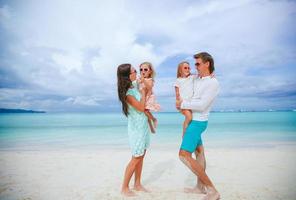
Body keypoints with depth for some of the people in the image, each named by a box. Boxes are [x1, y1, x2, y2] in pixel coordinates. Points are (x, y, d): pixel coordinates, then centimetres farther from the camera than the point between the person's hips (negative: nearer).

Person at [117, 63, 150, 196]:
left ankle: (137, 184, 27)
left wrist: (147, 88, 1)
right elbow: (141, 108, -19)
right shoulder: (127, 92, -20)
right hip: (136, 127, -8)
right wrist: (143, 93, -10)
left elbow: (145, 104, 15)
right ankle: (125, 188, 16)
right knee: (136, 158, 0)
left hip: (144, 125, 8)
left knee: (141, 156, 13)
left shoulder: (135, 85, 4)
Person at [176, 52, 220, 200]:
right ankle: (200, 186, 31)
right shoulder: (196, 79, 6)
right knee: (199, 152, 16)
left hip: (197, 122, -9)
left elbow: (201, 105, -24)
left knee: (184, 155, -15)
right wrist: (180, 102, 7)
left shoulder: (213, 83, -16)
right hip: (192, 120, 9)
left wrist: (183, 104, -14)